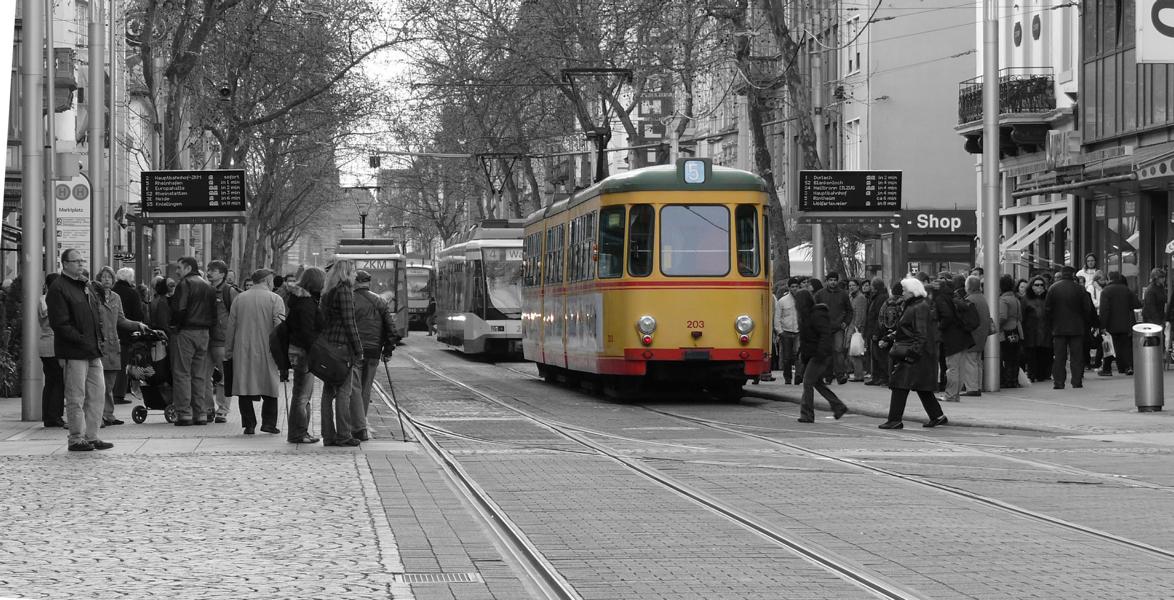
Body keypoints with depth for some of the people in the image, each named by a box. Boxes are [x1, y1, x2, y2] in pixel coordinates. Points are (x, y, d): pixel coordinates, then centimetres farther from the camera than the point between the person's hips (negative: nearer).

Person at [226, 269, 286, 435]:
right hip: (266, 351, -2)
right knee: (270, 385, 8)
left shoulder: (239, 299, 8)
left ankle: (249, 424, 1)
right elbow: (279, 324, -10)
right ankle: (268, 422, 3)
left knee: (244, 387, 5)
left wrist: (228, 351, 14)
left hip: (242, 351, 2)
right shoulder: (274, 299, -1)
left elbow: (230, 327, 9)